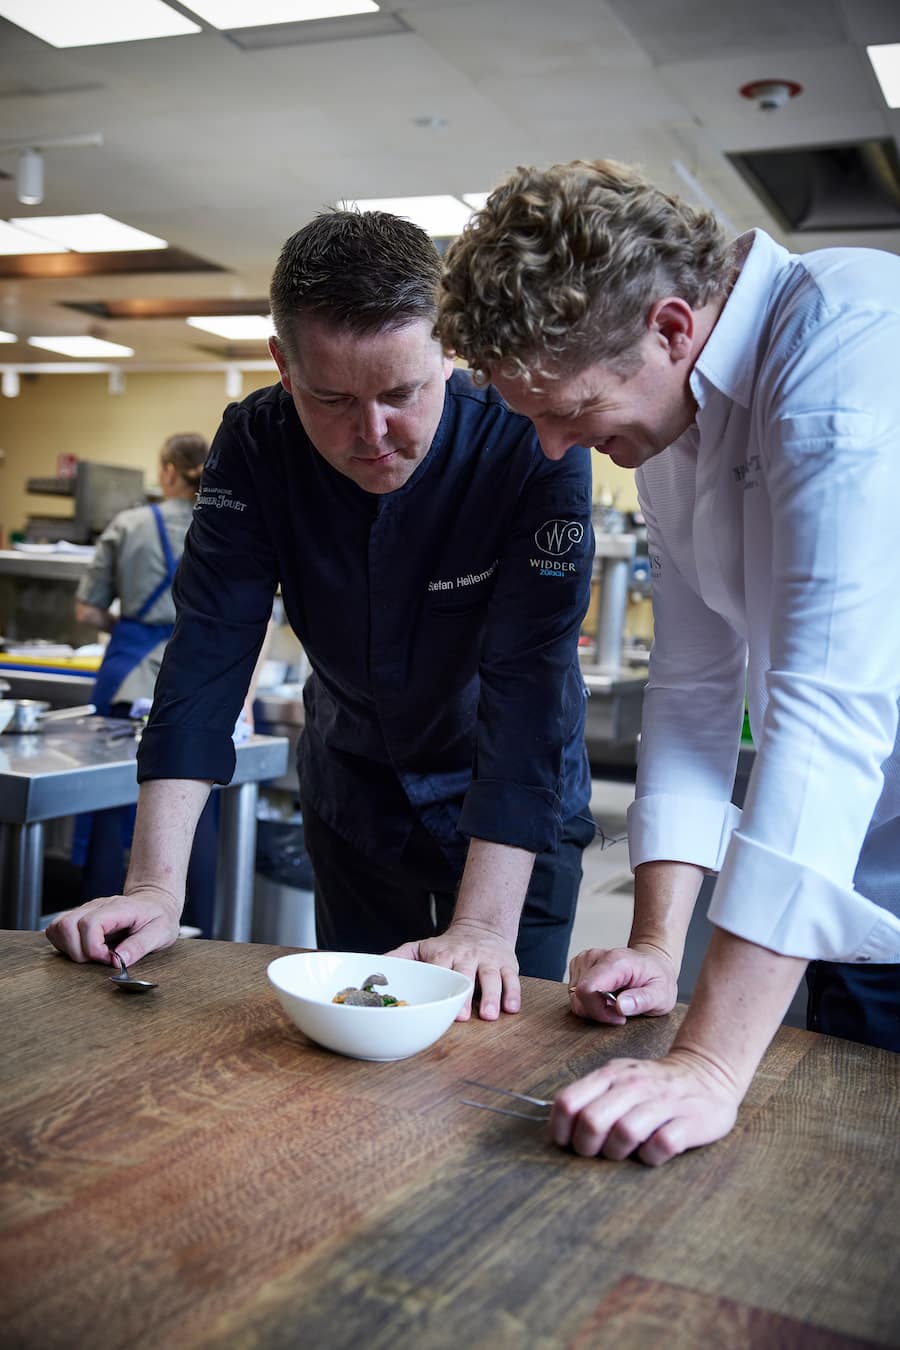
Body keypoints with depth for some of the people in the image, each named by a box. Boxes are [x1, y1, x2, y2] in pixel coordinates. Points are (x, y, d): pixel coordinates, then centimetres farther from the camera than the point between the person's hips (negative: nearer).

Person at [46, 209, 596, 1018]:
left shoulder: (533, 448, -27)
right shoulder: (257, 445, -17)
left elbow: (527, 689, -31)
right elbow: (208, 660, -21)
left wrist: (484, 928, -36)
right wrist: (156, 887, -28)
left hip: (516, 804, -2)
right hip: (355, 792, 3)